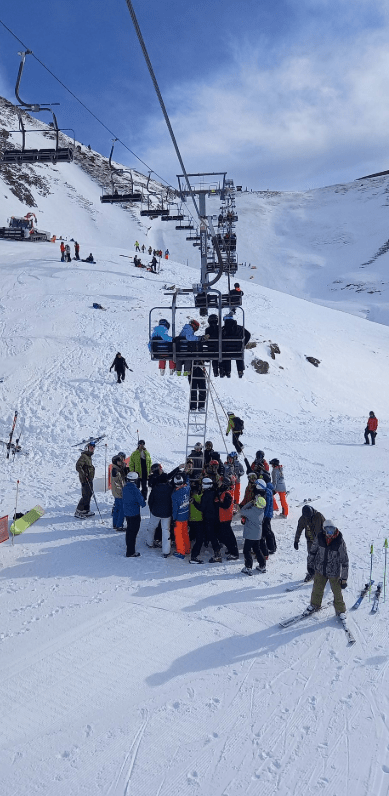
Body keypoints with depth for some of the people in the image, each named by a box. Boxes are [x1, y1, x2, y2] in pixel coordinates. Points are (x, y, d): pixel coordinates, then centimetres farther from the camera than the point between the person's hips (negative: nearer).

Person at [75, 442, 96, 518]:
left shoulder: (89, 456, 17)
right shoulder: (83, 456, -14)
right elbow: (78, 466, -23)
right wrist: (84, 474, -29)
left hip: (89, 479, 10)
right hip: (85, 480, -10)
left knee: (89, 494, 13)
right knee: (86, 496, -9)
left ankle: (86, 511, 21)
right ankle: (78, 512, -2)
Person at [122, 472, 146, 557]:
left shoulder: (125, 487, 0)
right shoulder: (135, 489, -23)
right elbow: (141, 501, -19)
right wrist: (143, 503, 3)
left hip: (126, 513, 8)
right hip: (134, 514, -8)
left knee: (129, 530, 23)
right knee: (133, 532, 1)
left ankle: (129, 547, 38)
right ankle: (130, 553, 6)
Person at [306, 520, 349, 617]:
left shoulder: (340, 542, -20)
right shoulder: (319, 538, -12)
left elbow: (344, 561, -14)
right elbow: (312, 551, 5)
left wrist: (344, 578, -12)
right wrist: (310, 564, 13)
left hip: (334, 572, -3)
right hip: (320, 570, 3)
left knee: (337, 592, 8)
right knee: (317, 589, 19)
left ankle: (340, 610, 32)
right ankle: (315, 605, 44)